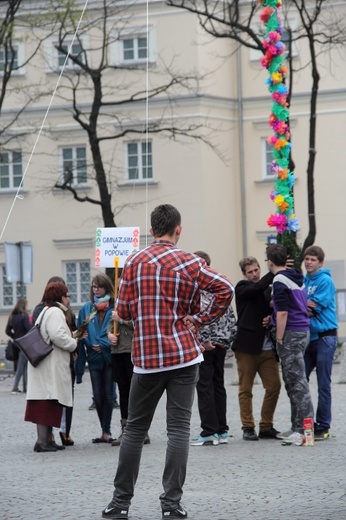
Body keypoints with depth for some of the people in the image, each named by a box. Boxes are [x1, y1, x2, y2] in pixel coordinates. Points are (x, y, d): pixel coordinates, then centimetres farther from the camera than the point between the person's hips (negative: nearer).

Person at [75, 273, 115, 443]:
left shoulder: (114, 307, -3)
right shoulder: (87, 308, 8)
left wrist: (102, 345, -12)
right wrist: (91, 345, -3)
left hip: (110, 357, -3)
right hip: (94, 357, 3)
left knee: (108, 395, -2)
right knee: (98, 396, 4)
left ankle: (106, 431, 5)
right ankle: (105, 431, 16)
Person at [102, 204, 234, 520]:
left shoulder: (134, 263, 1)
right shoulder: (189, 263, -2)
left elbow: (124, 311, 1)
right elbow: (225, 289, -13)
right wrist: (200, 319, -5)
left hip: (146, 358, 1)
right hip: (184, 356, -1)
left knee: (135, 429, 11)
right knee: (178, 429, 0)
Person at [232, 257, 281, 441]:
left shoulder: (268, 289, 17)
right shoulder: (242, 288, 0)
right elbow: (257, 288, -20)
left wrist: (271, 319, 0)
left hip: (267, 347, 5)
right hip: (247, 346, -5)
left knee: (274, 386, 0)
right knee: (245, 389, 0)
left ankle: (266, 427, 11)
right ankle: (248, 428, 8)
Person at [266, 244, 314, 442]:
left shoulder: (280, 281, -13)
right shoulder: (298, 278, 14)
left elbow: (283, 312, -18)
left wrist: (279, 339, -13)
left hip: (291, 333, -9)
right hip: (304, 331, 9)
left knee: (297, 381, -7)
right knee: (294, 381, 13)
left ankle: (303, 427, -7)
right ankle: (297, 426, 16)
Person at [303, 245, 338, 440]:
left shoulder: (325, 280, -7)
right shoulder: (303, 281, 14)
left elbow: (316, 306, -15)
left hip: (324, 336, -7)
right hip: (307, 337, 7)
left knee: (323, 385, -2)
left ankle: (323, 426, 4)